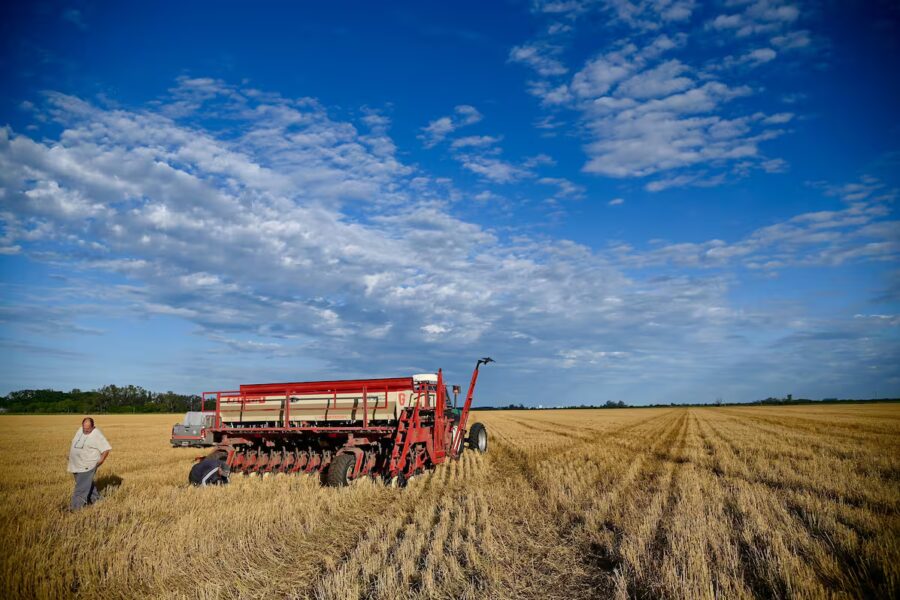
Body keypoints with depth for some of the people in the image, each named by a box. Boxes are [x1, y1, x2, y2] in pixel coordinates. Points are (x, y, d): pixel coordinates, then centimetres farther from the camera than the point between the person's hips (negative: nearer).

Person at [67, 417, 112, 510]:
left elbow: (106, 449, -14)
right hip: (77, 464, 8)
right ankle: (95, 498, 30)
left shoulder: (97, 435, -15)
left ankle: (76, 505, -3)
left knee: (82, 486, -6)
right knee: (87, 483, 17)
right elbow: (74, 443, 24)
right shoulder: (80, 431, 8)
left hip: (87, 465, -8)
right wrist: (70, 454, 15)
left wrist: (99, 462, -15)